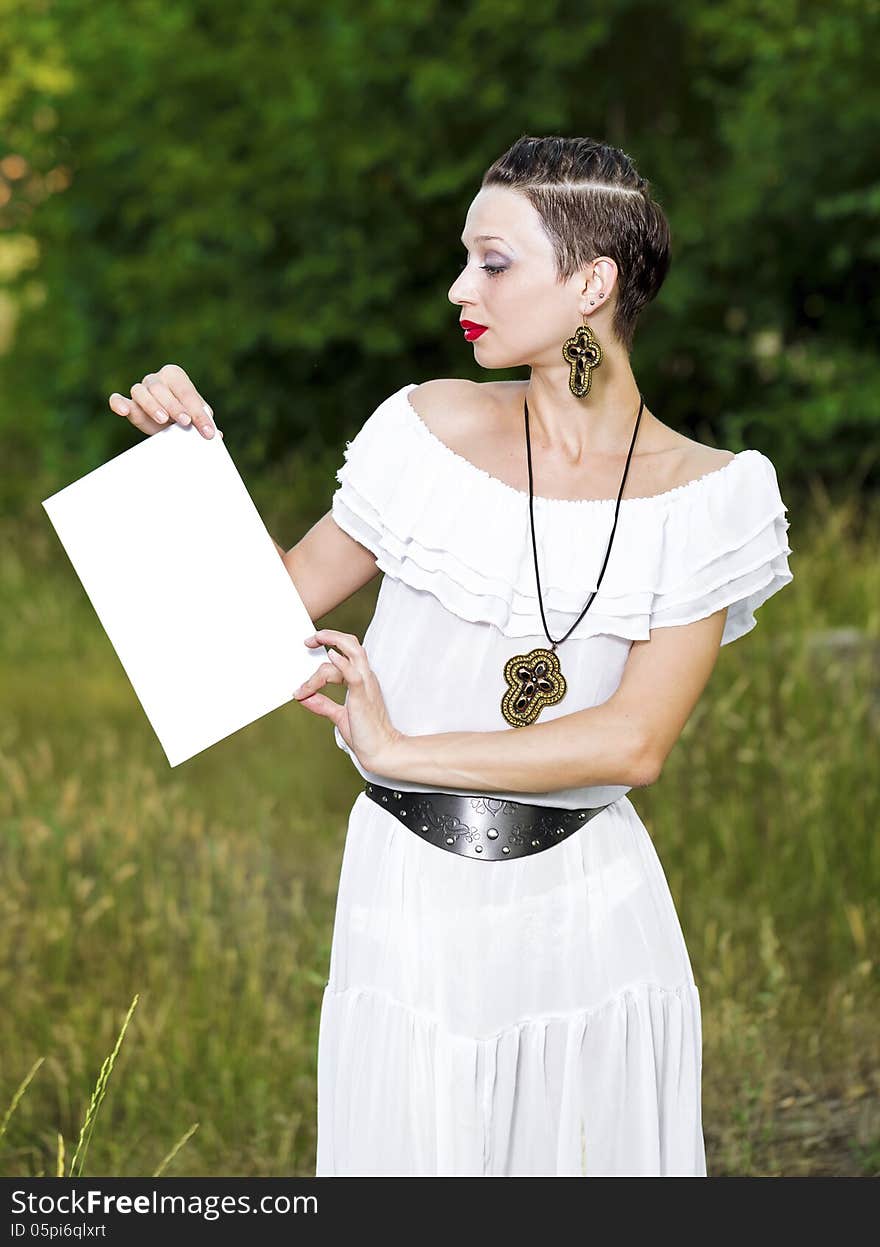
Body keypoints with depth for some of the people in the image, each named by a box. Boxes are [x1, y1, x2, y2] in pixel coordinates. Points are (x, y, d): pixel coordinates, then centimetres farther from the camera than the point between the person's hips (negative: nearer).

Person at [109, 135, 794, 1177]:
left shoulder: (701, 496, -6)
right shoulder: (434, 430, -2)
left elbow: (636, 742, -14)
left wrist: (398, 750, -16)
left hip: (588, 907, 0)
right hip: (412, 903, 1)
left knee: (592, 1154, 8)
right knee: (407, 1154, 6)